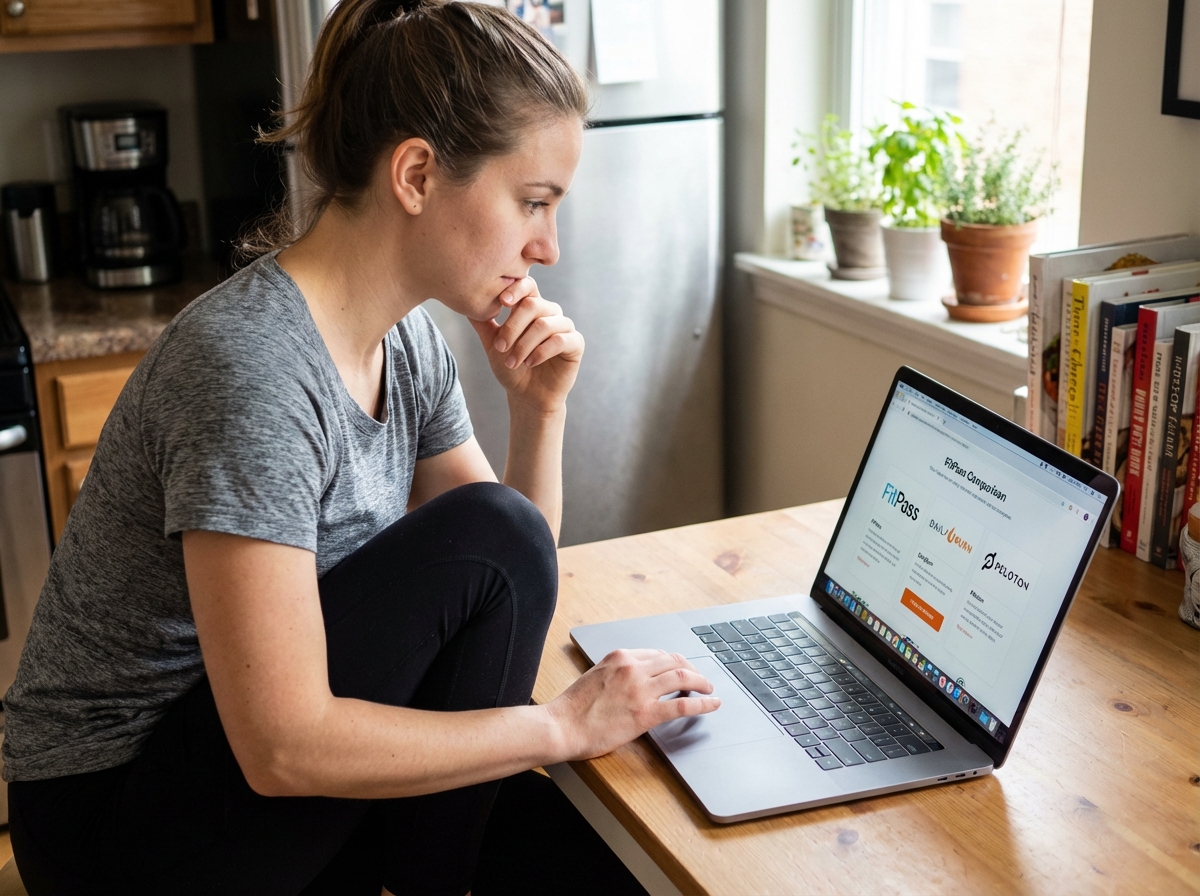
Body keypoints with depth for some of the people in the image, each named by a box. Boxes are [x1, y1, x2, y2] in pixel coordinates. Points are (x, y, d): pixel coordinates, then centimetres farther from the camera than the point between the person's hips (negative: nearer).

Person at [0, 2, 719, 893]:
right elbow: (282, 748, -29)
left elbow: (513, 583, 7)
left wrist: (542, 411, -9)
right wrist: (563, 724, -23)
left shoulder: (408, 340, -1)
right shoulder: (251, 367, -28)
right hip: (113, 817, -8)